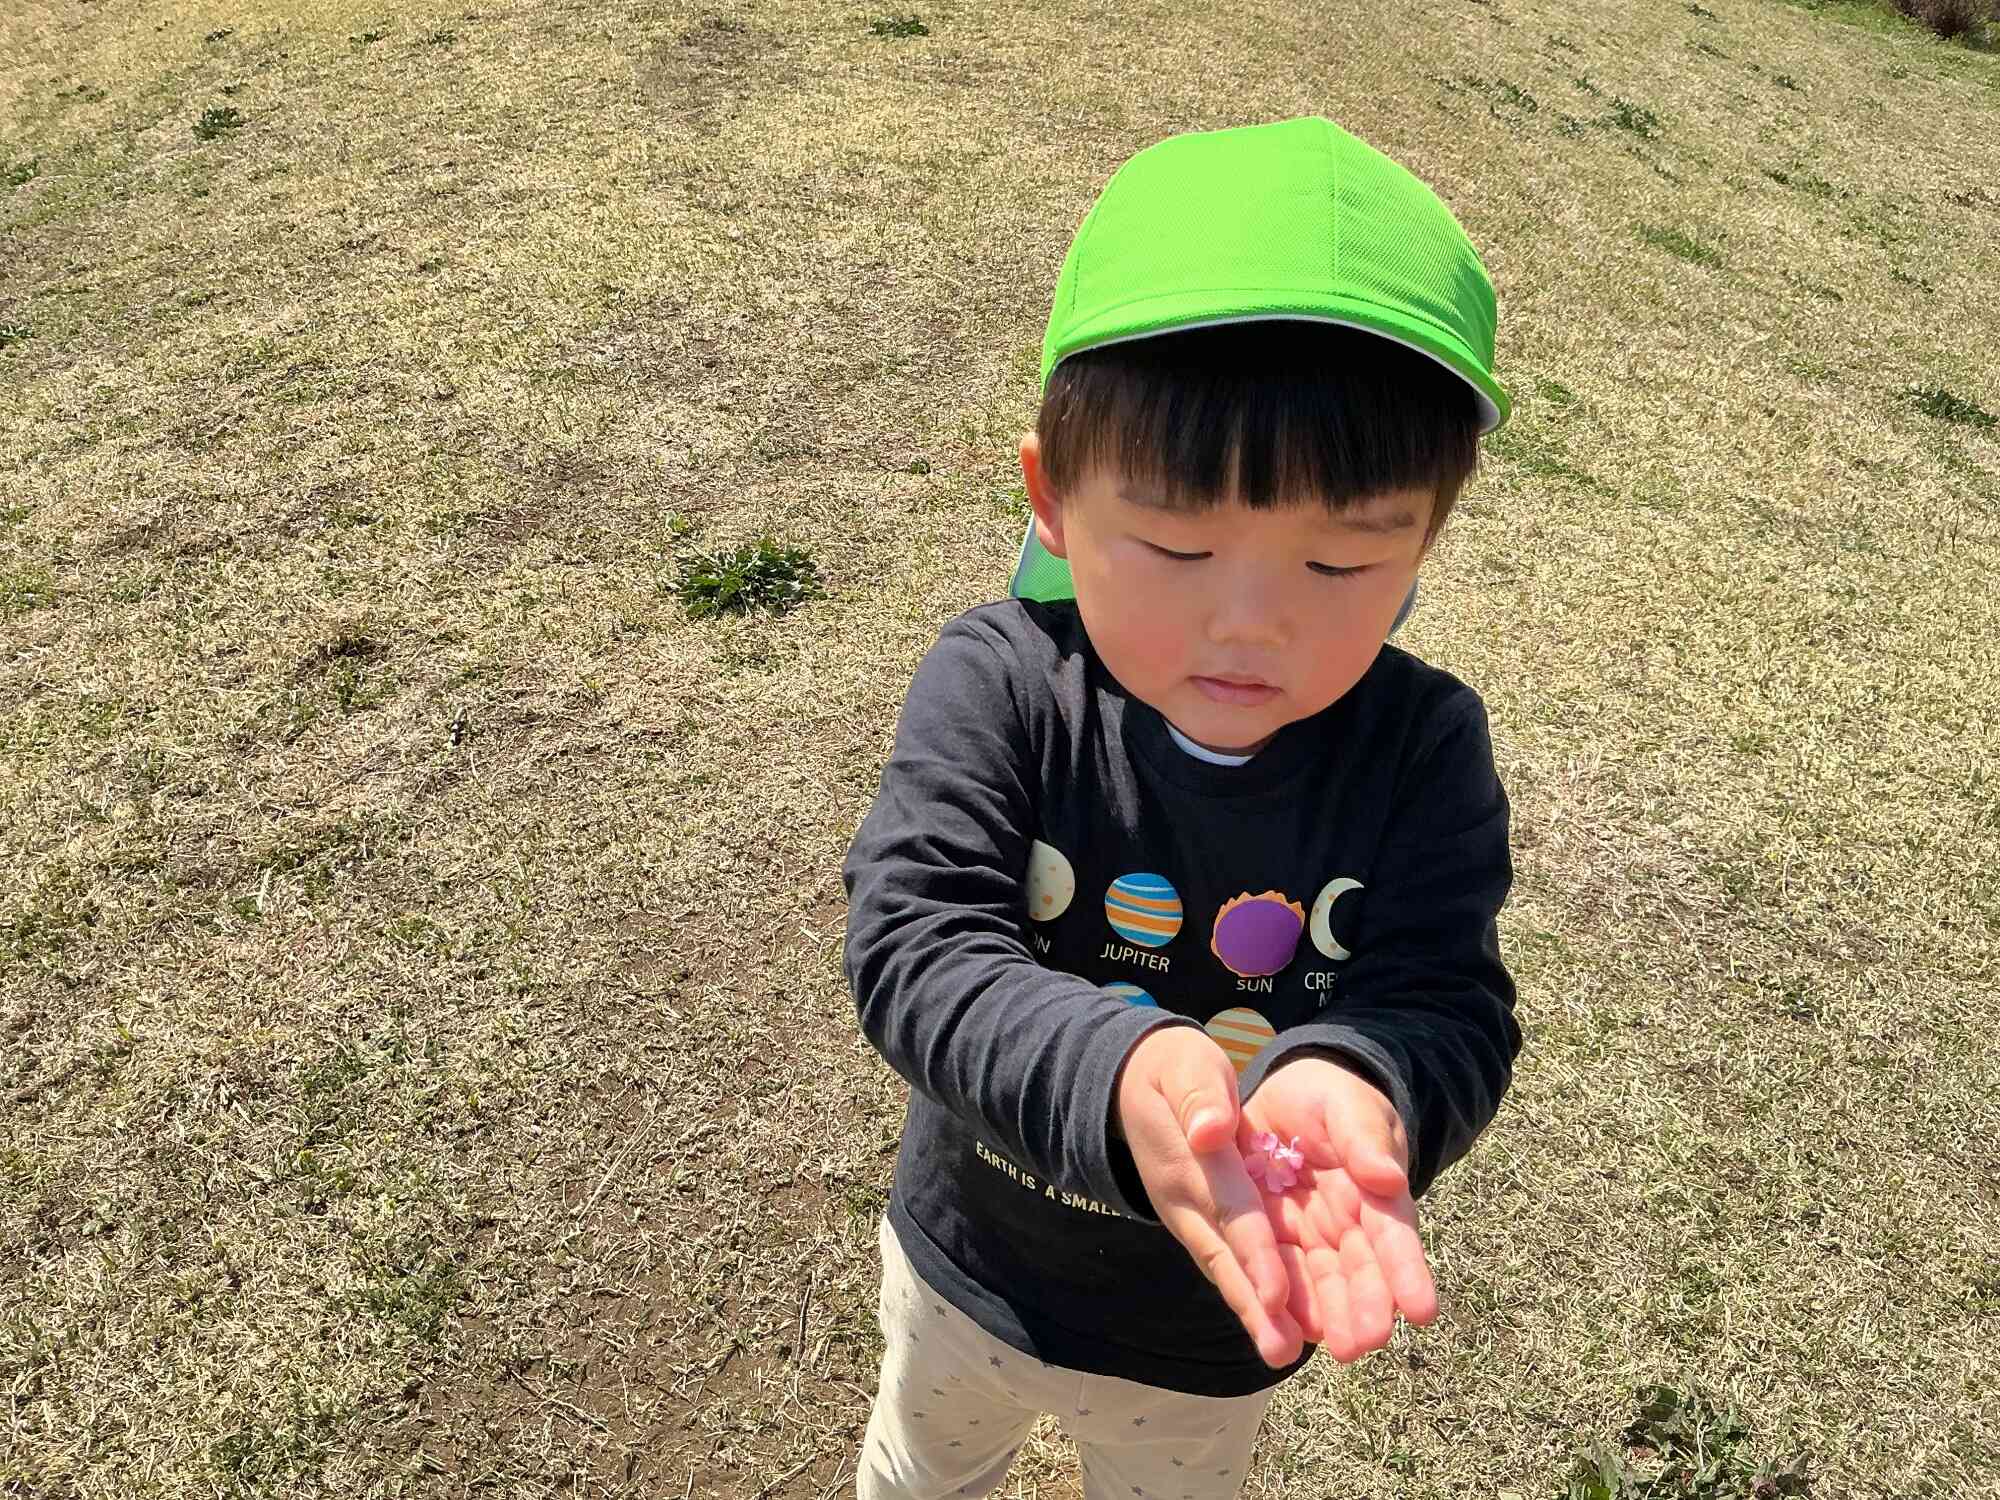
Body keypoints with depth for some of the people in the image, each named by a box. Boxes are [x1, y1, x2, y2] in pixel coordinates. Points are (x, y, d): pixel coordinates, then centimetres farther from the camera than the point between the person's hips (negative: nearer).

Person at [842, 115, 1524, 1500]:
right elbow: (914, 942, -34)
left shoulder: (1423, 751, -23)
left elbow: (1449, 1004, -26)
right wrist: (1120, 1071, -54)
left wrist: (1348, 1085, -51)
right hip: (970, 1264, 0)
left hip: (1217, 1330, 1)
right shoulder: (999, 685, -27)